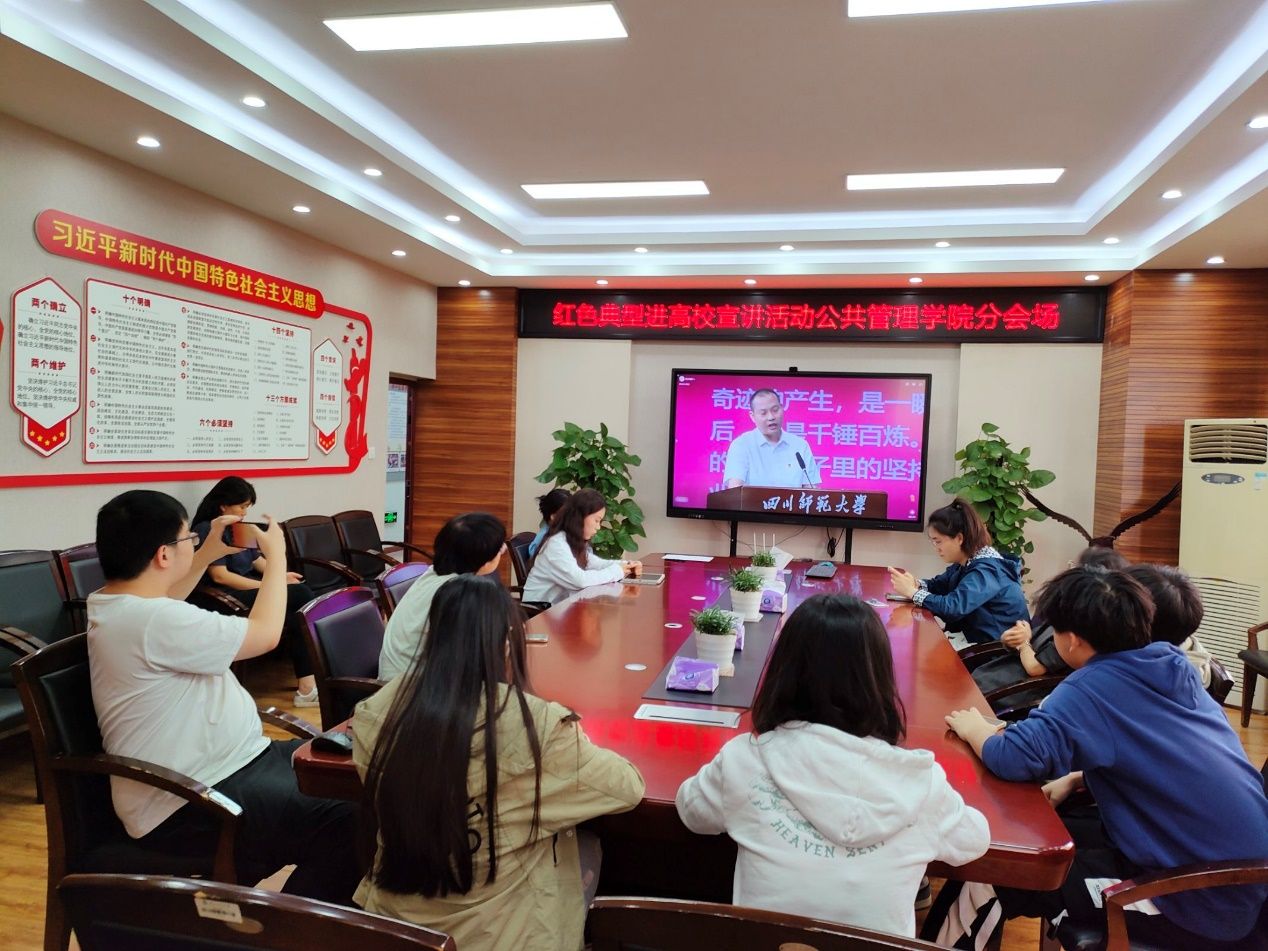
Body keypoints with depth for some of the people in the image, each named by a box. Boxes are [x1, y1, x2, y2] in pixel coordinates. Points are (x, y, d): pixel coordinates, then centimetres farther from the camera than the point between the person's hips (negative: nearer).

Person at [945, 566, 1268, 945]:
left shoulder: (1091, 689, -22)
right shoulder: (1174, 666, 2)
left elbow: (1011, 758, -30)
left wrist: (973, 729, -8)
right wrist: (1075, 779, 8)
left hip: (1204, 901, -8)